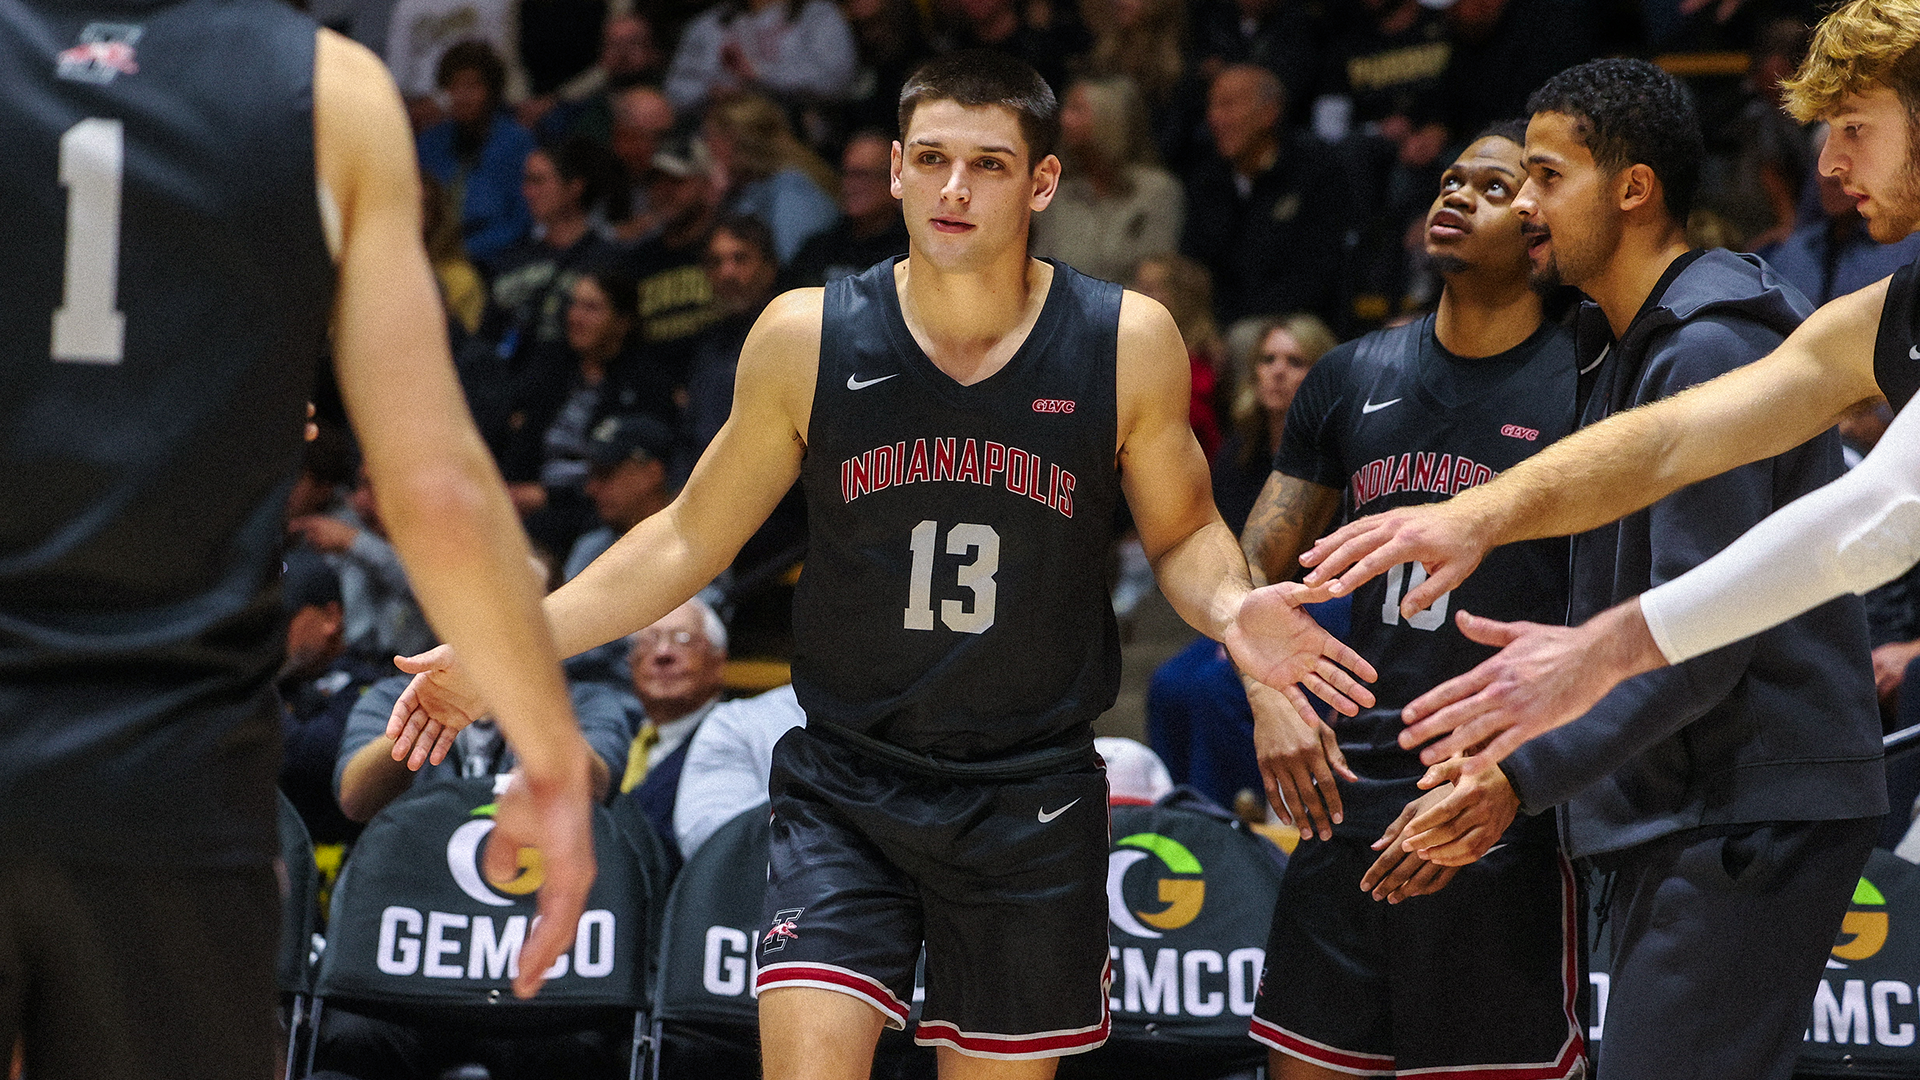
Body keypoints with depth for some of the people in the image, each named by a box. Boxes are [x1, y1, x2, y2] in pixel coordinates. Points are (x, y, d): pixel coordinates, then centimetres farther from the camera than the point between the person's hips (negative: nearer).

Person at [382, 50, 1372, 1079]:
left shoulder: (1128, 345, -5)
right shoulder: (807, 339, -4)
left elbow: (1180, 531, 9)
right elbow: (690, 538, 7)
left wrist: (1229, 605, -15)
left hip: (1032, 798, 1)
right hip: (845, 790, 0)